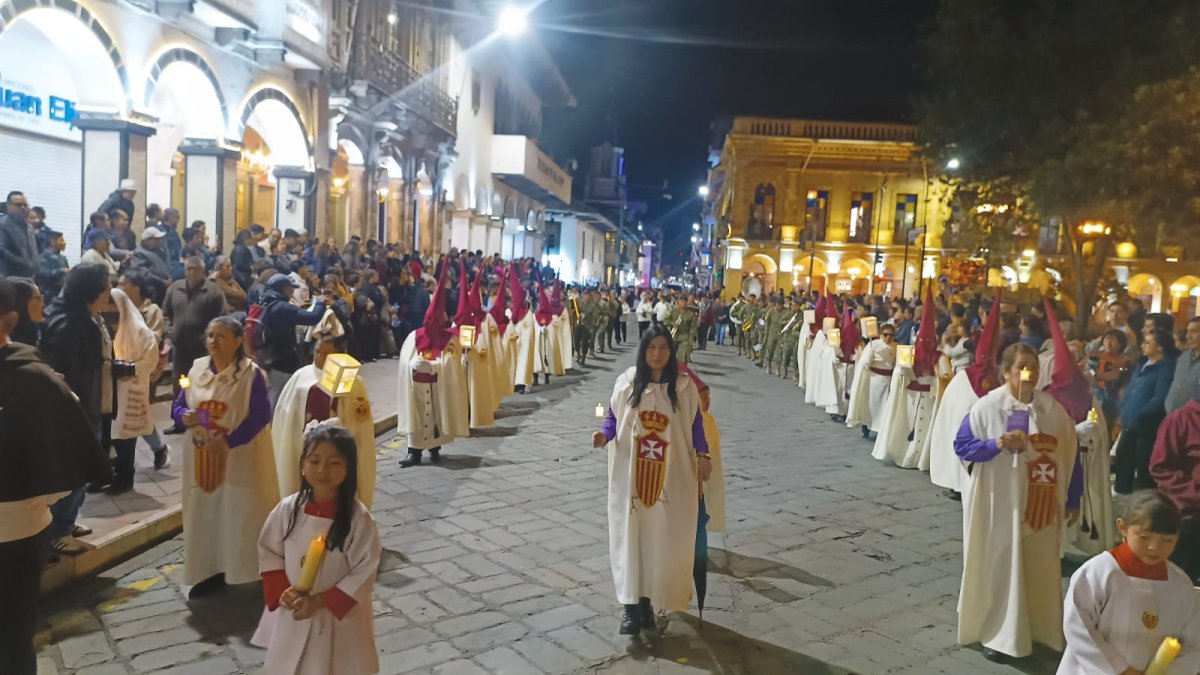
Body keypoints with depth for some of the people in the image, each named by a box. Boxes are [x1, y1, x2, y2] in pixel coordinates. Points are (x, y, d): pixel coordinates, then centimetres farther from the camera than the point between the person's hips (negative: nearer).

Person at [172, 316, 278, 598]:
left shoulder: (251, 373, -11)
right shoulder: (197, 368, 4)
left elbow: (260, 416, -16)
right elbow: (178, 405, 9)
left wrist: (228, 442, -24)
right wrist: (184, 416, -16)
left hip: (241, 459, -5)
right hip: (202, 458, 5)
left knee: (241, 517, 2)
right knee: (206, 516, 11)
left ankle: (246, 571, 16)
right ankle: (212, 571, 24)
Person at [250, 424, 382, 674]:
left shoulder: (358, 517, -19)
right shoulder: (287, 509, -9)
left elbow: (364, 572, -15)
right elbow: (269, 553, 3)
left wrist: (320, 601, -18)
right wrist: (282, 592, -11)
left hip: (341, 617, -3)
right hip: (291, 615, 3)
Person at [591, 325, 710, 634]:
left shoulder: (684, 387, 0)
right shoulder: (626, 382, -2)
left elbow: (695, 423, 6)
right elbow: (613, 416, 5)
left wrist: (702, 455, -5)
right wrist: (604, 434, -14)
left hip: (670, 475, 1)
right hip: (630, 473, 0)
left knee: (663, 540, 4)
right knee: (630, 537, 1)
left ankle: (648, 602, 19)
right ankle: (631, 606, 10)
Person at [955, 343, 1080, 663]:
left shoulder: (1053, 409, 1)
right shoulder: (987, 407, -10)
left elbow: (1069, 455, 8)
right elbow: (961, 446, -8)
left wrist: (1073, 499, 10)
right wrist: (996, 445, -24)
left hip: (1040, 506, 4)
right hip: (998, 504, -3)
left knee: (1039, 569, 13)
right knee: (998, 567, 5)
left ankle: (1038, 630, 30)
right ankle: (995, 634, 16)